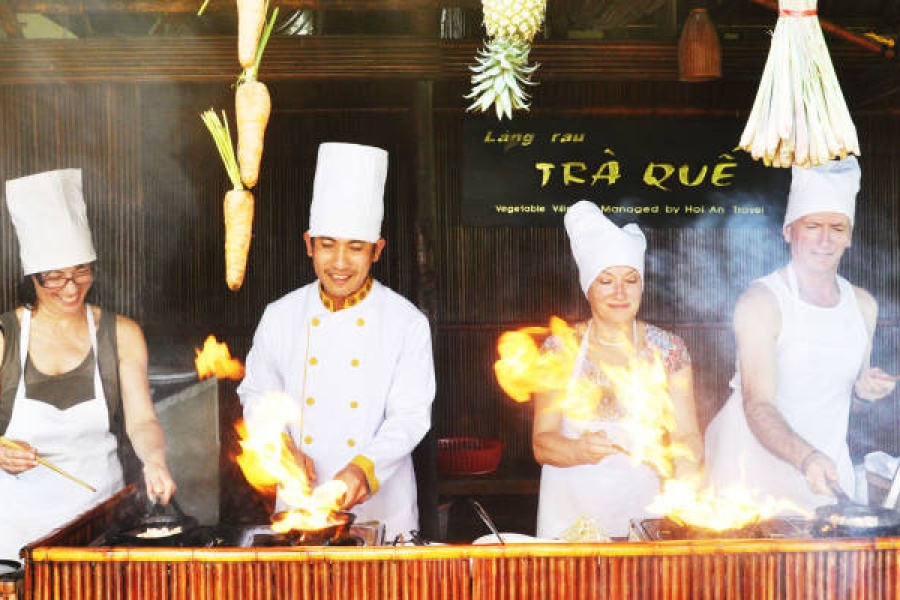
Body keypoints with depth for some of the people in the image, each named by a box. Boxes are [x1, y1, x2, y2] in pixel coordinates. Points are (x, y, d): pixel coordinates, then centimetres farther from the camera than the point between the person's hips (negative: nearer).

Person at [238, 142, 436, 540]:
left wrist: (365, 468, -27)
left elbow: (411, 415, -11)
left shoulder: (407, 323, -7)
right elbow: (257, 396, 9)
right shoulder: (280, 317, 1)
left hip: (381, 505, -2)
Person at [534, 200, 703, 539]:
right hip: (571, 511, -1)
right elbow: (541, 444, -5)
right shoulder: (559, 349, -2)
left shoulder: (668, 350, 2)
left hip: (641, 506, 1)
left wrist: (684, 474, -20)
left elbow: (687, 434, 0)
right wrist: (579, 450, -25)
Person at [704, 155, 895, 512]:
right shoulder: (761, 302, -15)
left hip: (828, 470, 6)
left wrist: (864, 387, -1)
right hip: (758, 469, -5)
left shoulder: (862, 305, 6)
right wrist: (805, 458, -40)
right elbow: (758, 405, -24)